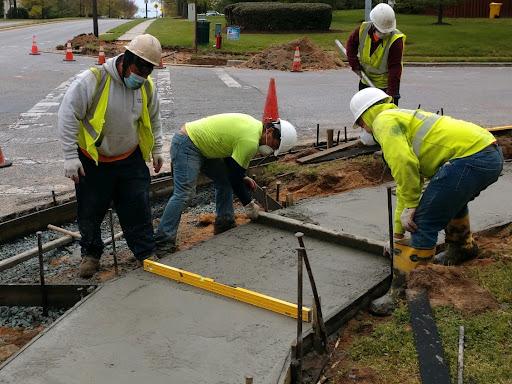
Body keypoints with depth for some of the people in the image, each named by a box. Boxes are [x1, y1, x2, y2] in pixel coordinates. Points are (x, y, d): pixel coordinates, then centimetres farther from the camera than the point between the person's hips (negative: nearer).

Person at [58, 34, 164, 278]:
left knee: (138, 208, 6)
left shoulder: (147, 86, -6)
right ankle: (91, 254, 30)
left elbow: (153, 119, 12)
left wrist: (156, 149, 13)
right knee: (90, 212, 9)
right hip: (92, 161, -3)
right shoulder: (92, 80, -24)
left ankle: (146, 254, 21)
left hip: (130, 159, 4)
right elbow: (67, 116, -21)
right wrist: (70, 156, -21)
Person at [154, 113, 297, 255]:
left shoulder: (255, 125, 6)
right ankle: (163, 243, -17)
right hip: (187, 146, -11)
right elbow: (235, 177, -18)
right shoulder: (250, 141, -24)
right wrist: (249, 205, -7)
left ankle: (224, 225, 18)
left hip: (202, 145, 11)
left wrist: (242, 177, 10)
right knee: (183, 193, -17)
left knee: (225, 181, 11)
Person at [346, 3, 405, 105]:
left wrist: (392, 92, -28)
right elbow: (351, 43, 5)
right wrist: (355, 65, -4)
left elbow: (395, 68, -26)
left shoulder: (396, 40, -26)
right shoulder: (363, 29, -14)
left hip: (386, 85, -5)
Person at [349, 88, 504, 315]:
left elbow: (404, 164, -18)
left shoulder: (385, 120, 1)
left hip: (469, 157, -10)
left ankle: (401, 294, -3)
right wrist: (398, 234, 41)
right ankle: (462, 248, 58)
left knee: (423, 225, -7)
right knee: (452, 200, 37)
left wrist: (410, 206, -5)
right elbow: (406, 183, 36)